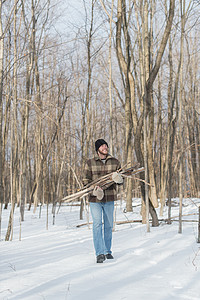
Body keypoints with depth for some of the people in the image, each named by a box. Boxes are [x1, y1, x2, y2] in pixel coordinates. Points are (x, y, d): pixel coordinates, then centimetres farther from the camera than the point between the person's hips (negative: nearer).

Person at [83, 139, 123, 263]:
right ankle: (100, 253, -8)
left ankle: (108, 251, 23)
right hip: (95, 198, -2)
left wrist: (119, 179, -15)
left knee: (109, 225, 10)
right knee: (97, 225, -10)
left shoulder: (115, 162, 5)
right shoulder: (90, 163, 1)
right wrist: (93, 188, -16)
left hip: (109, 198, 2)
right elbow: (86, 180, 3)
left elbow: (121, 179, 10)